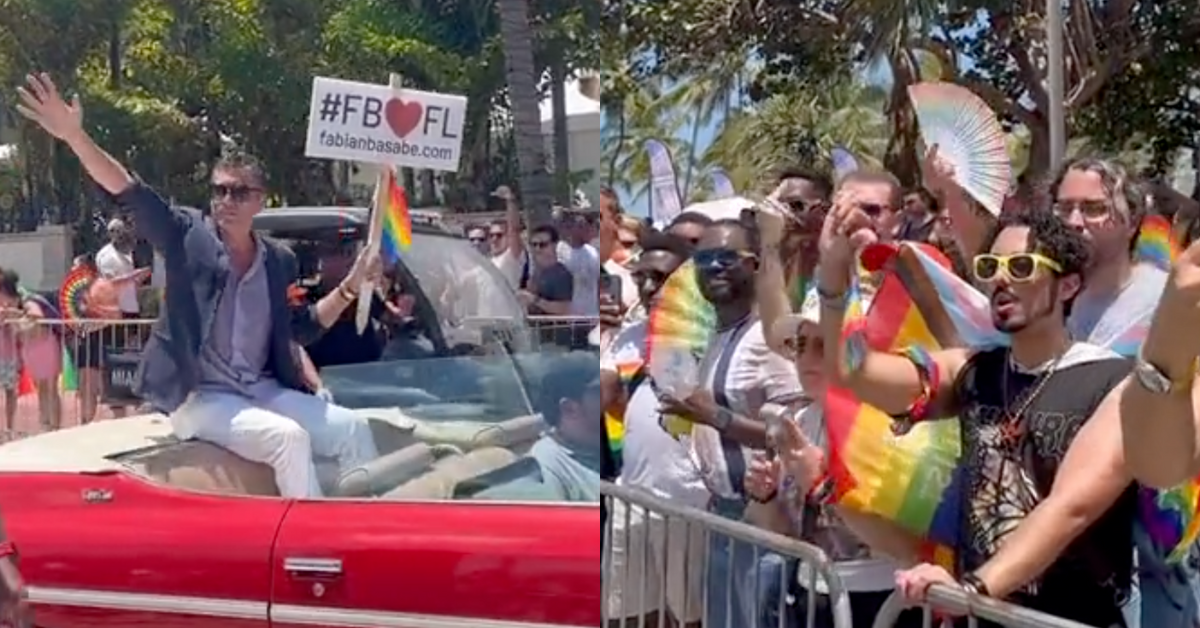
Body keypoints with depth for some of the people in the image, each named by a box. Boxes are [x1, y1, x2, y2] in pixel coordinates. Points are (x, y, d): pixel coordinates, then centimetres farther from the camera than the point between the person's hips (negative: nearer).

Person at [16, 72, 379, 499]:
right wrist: (74, 136, -25)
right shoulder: (190, 237, -1)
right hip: (200, 397, -5)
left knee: (353, 430, -12)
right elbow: (130, 194, -13)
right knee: (288, 437, -30)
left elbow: (303, 328, 18)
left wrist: (350, 287, 7)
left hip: (262, 391, 5)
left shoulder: (279, 261, 10)